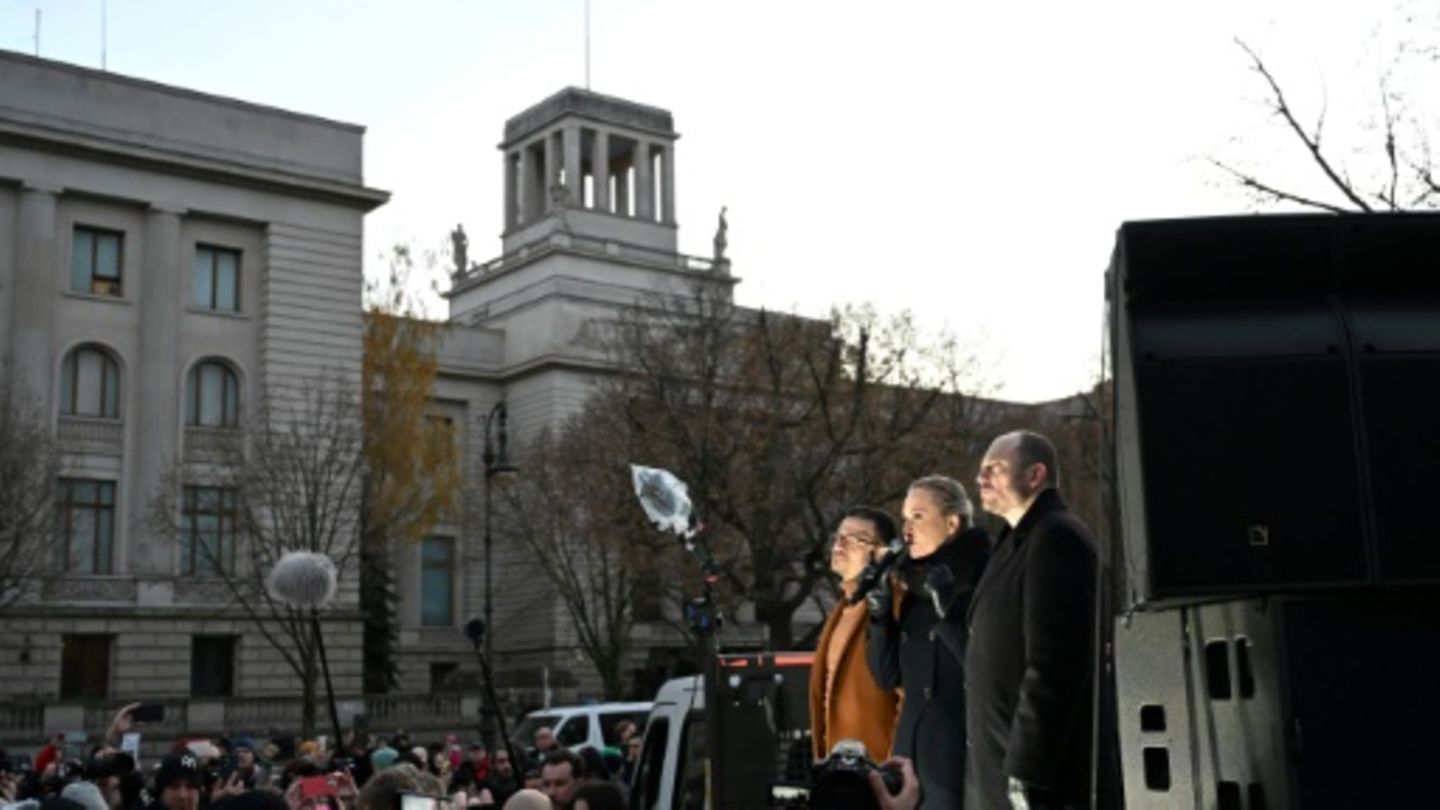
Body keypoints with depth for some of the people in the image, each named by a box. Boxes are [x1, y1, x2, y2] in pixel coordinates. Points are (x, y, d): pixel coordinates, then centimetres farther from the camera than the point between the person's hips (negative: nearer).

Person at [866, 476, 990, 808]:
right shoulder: (914, 590, 12)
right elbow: (888, 676, 12)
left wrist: (947, 613, -20)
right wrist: (881, 616, -1)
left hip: (961, 755, -7)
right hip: (913, 752, 7)